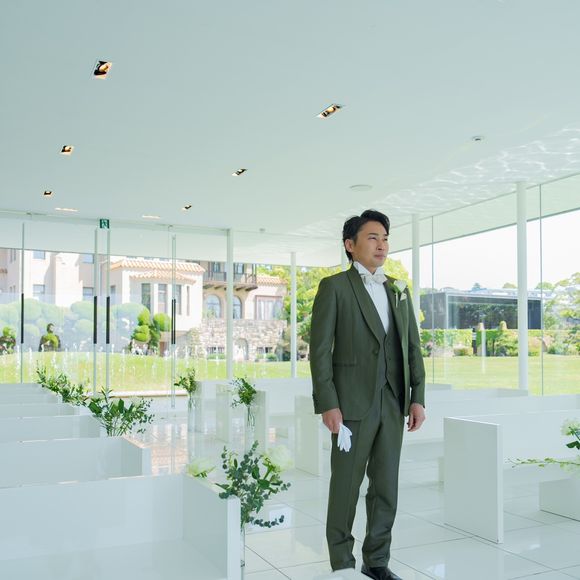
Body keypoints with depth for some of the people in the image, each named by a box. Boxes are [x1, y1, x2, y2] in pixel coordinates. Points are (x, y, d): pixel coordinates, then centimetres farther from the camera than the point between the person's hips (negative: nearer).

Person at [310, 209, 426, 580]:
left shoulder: (398, 290, 13)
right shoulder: (334, 287, -3)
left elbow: (413, 346, 12)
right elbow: (320, 349, -8)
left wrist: (417, 397, 5)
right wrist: (327, 404, -14)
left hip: (392, 404, 5)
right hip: (352, 403, -5)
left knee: (387, 486, 11)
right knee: (346, 485, 4)